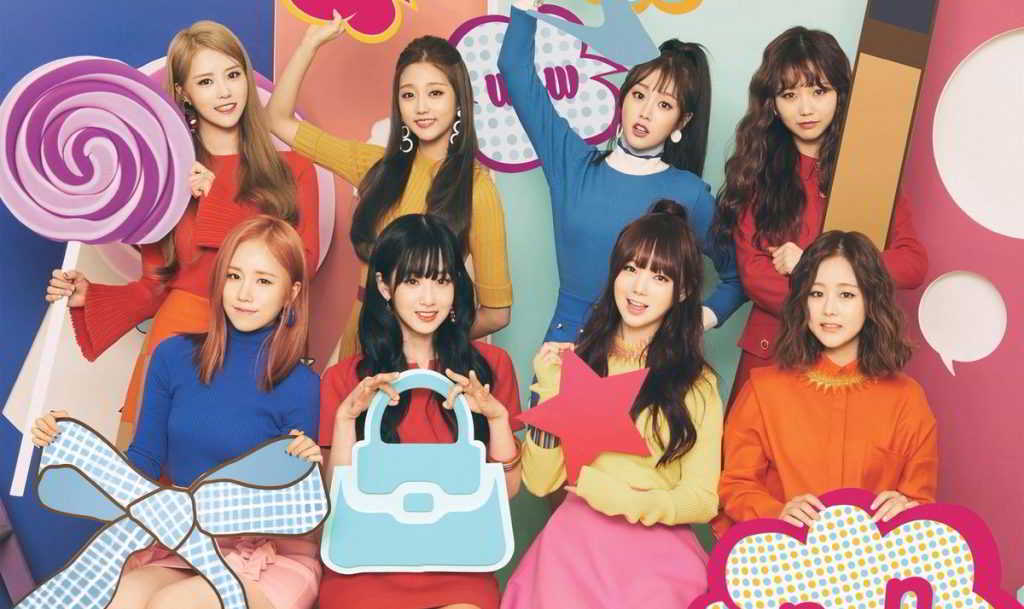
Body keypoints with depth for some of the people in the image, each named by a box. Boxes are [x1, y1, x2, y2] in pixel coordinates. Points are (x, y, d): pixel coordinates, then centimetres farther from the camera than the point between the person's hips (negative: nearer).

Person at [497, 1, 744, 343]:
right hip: (566, 342, 2)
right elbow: (516, 69, 2)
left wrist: (702, 318, -8)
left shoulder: (689, 193, -3)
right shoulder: (573, 163, 2)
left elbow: (738, 276, 6)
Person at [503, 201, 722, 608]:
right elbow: (539, 482, 2)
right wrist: (550, 396, -9)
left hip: (659, 545, 0)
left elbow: (703, 500, 2)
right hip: (576, 536, 1)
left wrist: (634, 503, -13)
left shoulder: (696, 384, 5)